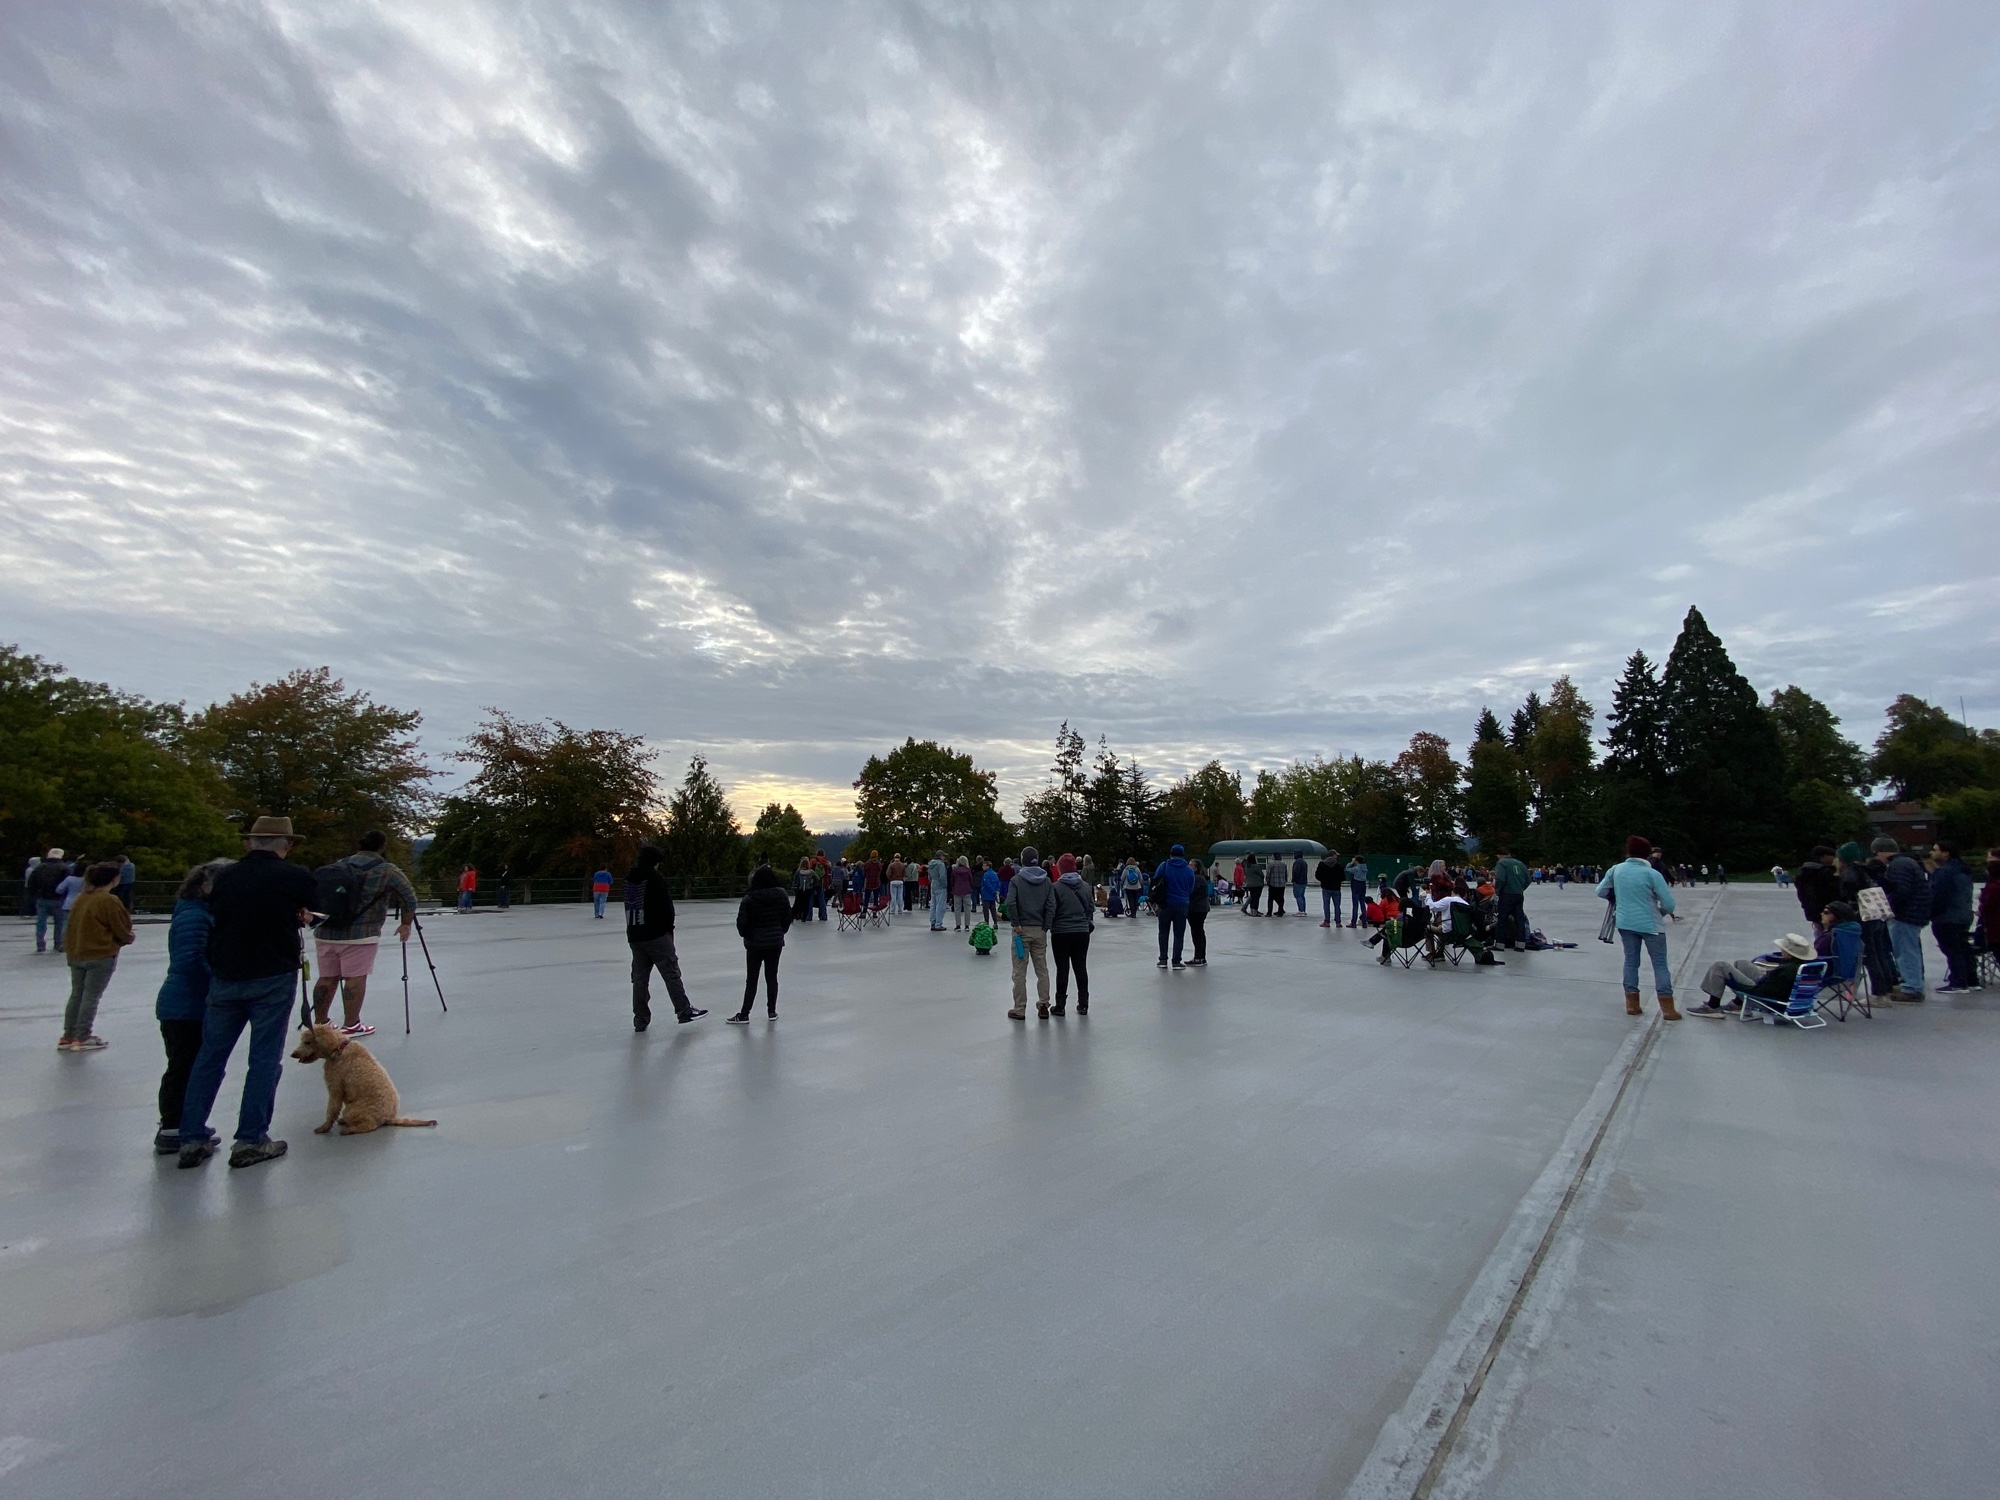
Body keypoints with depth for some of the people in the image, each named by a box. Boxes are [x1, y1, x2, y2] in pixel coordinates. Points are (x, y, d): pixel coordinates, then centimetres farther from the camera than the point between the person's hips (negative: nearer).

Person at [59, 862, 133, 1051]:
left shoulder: (82, 898, 6)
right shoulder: (109, 901, -16)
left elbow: (72, 926, 15)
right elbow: (122, 928, -11)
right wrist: (129, 937, 9)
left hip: (76, 954, 8)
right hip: (101, 955, -8)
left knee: (76, 995, 16)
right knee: (91, 996, 0)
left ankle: (68, 1036, 22)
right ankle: (82, 1038, 5)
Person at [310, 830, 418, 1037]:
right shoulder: (386, 870, -3)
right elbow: (409, 898, -7)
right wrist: (406, 924, 6)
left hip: (324, 931, 6)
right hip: (359, 934, -6)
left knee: (327, 977, 15)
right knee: (355, 978, 0)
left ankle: (319, 1024, 23)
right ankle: (351, 1026, 5)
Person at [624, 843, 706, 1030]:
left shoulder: (629, 878, 10)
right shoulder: (655, 878, -12)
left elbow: (629, 906, 16)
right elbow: (666, 906, -13)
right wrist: (669, 927, 1)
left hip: (634, 935, 7)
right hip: (656, 934, -7)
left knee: (640, 976, 10)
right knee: (671, 973, 1)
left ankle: (640, 1019, 12)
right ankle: (684, 1011, 5)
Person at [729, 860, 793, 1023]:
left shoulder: (749, 899, -14)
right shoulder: (781, 897, -3)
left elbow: (742, 923, -13)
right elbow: (788, 918, 4)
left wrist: (746, 935, 6)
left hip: (755, 943, -3)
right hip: (776, 942, 3)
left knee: (751, 979, 5)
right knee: (772, 977, 11)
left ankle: (744, 1015, 8)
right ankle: (771, 1011, 17)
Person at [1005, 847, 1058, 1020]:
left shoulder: (1016, 880, -7)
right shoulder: (1047, 881, 4)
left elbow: (1010, 903, -20)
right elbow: (1051, 905, -4)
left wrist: (1016, 923, -11)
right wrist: (1046, 927, -1)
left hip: (1022, 929, -3)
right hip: (1040, 930, 3)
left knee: (1019, 972, 4)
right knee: (1042, 970, 13)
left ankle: (1019, 1009, 8)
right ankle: (1043, 1006, 14)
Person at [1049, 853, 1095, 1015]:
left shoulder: (1056, 887, -12)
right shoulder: (1086, 887, 3)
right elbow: (1091, 908, 10)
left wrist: (1047, 927, 6)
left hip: (1061, 933, -4)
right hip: (1082, 932, 4)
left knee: (1062, 969, 3)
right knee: (1081, 967, 12)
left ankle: (1060, 1005, 9)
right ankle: (1083, 1004, 17)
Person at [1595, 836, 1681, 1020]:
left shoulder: (1616, 870, -2)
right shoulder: (1652, 874, -14)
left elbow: (1600, 891, 5)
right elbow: (1669, 904, -11)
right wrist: (1663, 911, 11)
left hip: (1625, 923, 4)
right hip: (1650, 925, -3)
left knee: (1631, 961, 13)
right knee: (1660, 964, 6)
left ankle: (1632, 1004, 15)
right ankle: (1667, 1008, 5)